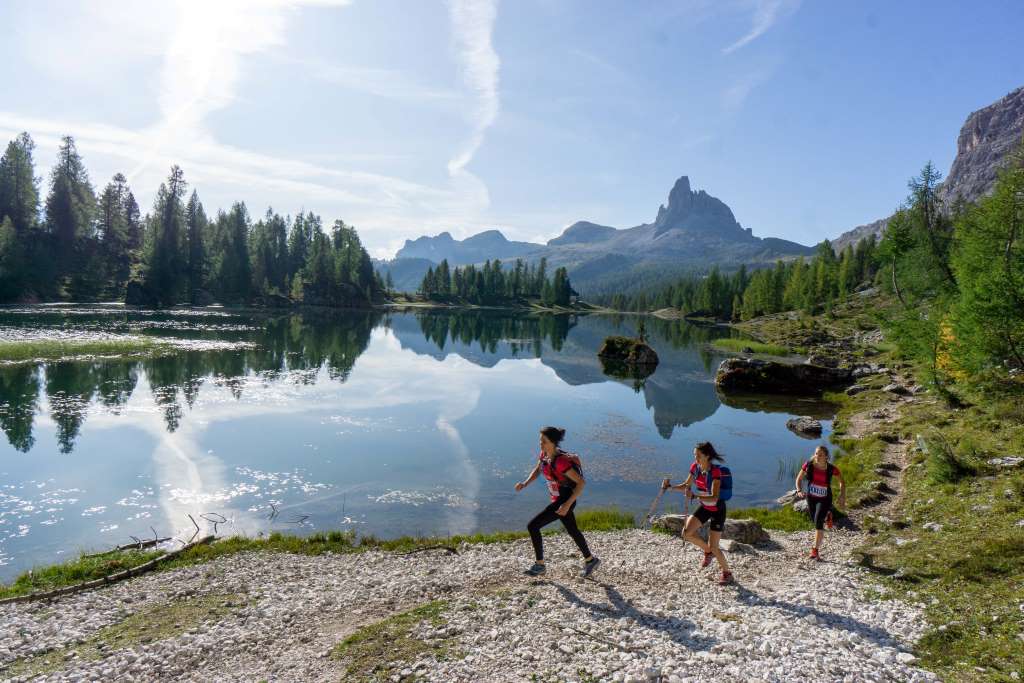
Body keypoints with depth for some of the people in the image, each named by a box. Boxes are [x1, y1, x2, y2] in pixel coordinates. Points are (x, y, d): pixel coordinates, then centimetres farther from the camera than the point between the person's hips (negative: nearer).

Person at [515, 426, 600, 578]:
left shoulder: (561, 461, -29)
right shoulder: (544, 454, -5)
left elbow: (581, 483, -27)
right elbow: (536, 471, 12)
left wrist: (567, 504, -30)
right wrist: (525, 483, -7)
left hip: (564, 501, -9)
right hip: (559, 500, 9)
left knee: (532, 526, -8)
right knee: (572, 531, 26)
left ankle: (539, 565, 7)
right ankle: (590, 560, 45)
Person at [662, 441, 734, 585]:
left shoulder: (715, 472, -29)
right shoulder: (695, 467, -10)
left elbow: (714, 498, -36)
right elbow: (686, 486, 3)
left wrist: (695, 496, -49)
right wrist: (670, 486, -13)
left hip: (717, 510, -6)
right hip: (704, 507, 6)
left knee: (713, 547, -3)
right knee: (686, 533, -9)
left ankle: (727, 573, 24)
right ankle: (708, 551, 18)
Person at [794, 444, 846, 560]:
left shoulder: (831, 469, -17)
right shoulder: (808, 465, -13)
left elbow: (842, 482, 2)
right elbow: (799, 479, 0)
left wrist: (842, 496, -9)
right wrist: (799, 491, -16)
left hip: (825, 499, -3)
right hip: (811, 498, 3)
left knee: (818, 521, -18)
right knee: (816, 523, 14)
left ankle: (815, 550, -12)